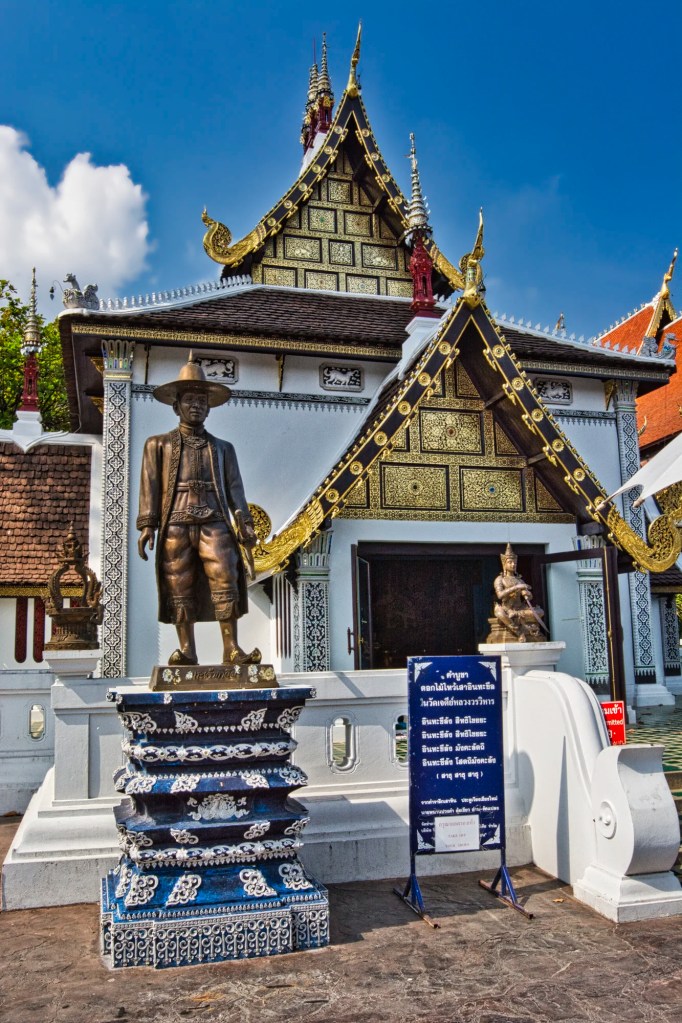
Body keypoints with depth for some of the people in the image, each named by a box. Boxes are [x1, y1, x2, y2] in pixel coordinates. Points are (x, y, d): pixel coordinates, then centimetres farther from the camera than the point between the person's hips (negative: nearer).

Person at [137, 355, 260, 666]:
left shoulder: (222, 448, 23)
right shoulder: (158, 445, 18)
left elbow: (234, 489, 16)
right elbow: (150, 487, 10)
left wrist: (245, 526, 4)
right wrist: (147, 525, -1)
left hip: (214, 524, 1)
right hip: (175, 525, 0)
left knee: (226, 582, -13)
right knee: (179, 589, -3)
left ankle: (231, 650, -13)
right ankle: (187, 651, 0)